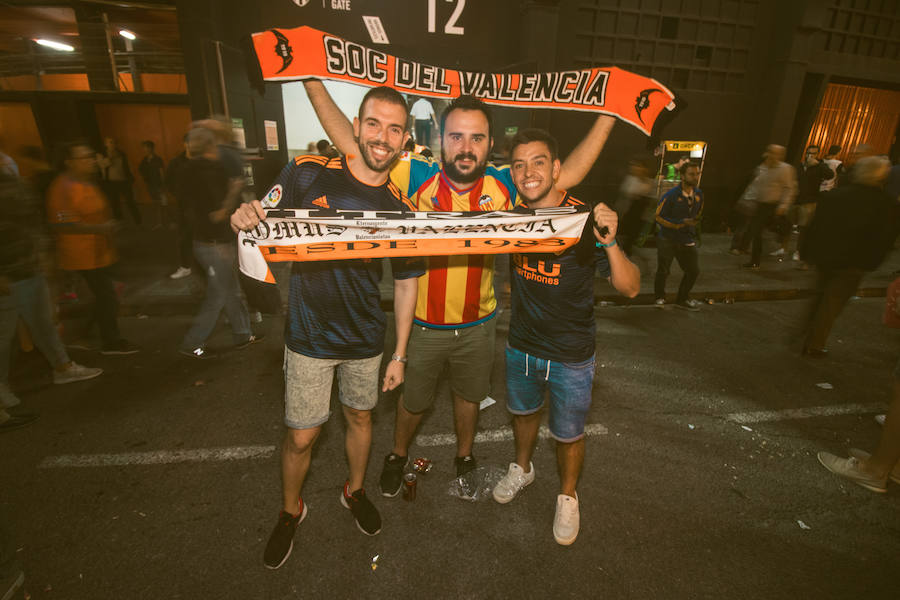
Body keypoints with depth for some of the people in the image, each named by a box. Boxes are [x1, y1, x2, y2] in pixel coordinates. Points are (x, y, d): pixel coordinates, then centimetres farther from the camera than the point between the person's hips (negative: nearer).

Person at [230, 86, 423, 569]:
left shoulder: (401, 210, -5)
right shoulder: (307, 174, -11)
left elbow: (406, 284, 0)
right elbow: (263, 229, -5)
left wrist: (399, 354, 1)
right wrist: (243, 219, -31)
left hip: (366, 339, 3)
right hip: (309, 336, -2)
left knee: (360, 416, 21)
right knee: (300, 437, 9)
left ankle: (355, 490, 50)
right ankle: (290, 511, 41)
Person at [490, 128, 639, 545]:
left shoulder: (584, 222, -20)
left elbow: (630, 288, -23)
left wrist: (610, 244, -39)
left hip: (570, 355, -4)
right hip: (521, 345, 4)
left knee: (568, 433, 14)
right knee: (523, 411, 26)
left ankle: (567, 496, 45)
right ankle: (522, 468, 56)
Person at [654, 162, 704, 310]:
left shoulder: (698, 194, 5)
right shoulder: (671, 195, -15)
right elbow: (659, 217, -13)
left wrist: (692, 224, 6)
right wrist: (681, 223, -19)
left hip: (687, 240, 6)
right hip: (667, 240, -5)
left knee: (693, 270, 6)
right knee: (663, 271, 4)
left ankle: (682, 299, 25)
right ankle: (659, 298, 27)